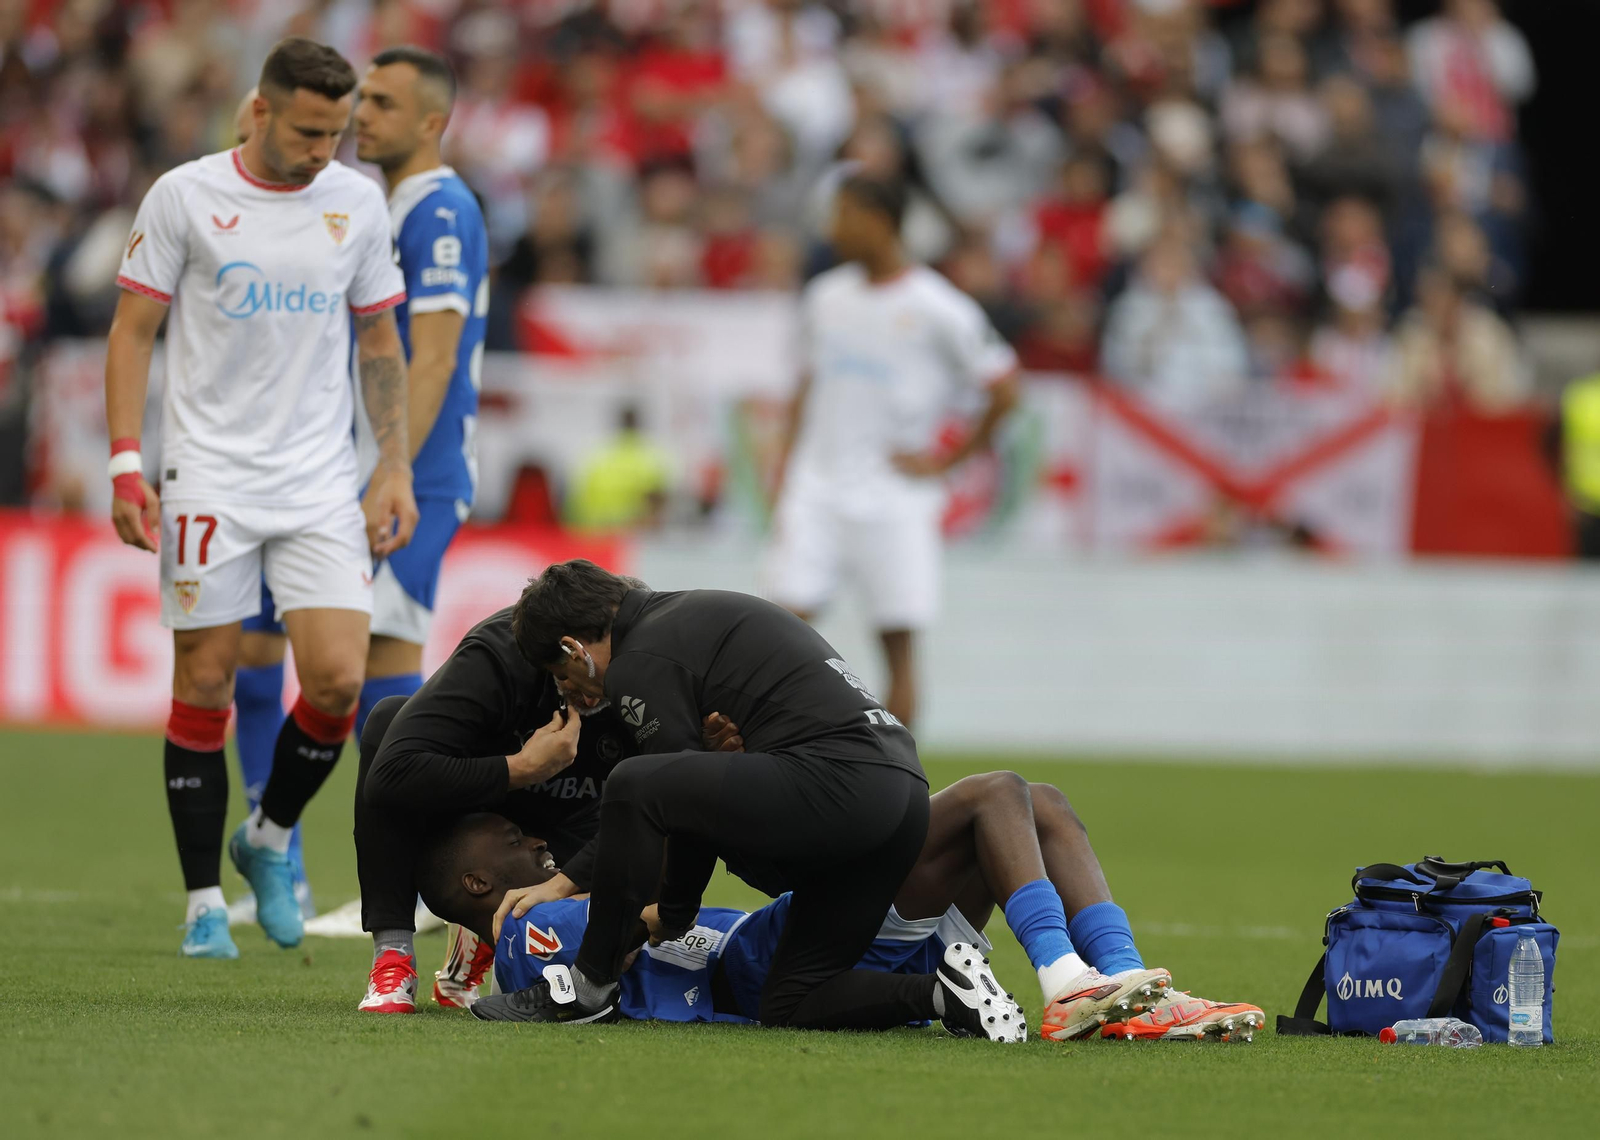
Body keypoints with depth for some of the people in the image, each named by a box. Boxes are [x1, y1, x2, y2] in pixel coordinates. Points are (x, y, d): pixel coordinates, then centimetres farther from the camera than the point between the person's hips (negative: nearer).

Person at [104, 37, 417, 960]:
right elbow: (133, 331, 1)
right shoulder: (185, 196, -4)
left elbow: (380, 342, 14)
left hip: (322, 483, 2)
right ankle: (205, 902, 10)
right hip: (208, 478, -2)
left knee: (338, 679, -10)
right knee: (205, 686, -1)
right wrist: (126, 464, -7)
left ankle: (271, 838, 17)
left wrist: (396, 468, 7)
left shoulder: (358, 203, 6)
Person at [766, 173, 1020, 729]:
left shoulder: (938, 310, -7)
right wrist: (784, 483, 11)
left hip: (894, 493, -4)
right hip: (817, 490, 4)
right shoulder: (826, 297, 9)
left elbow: (1004, 389, -2)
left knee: (899, 644, 0)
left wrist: (946, 458, -3)